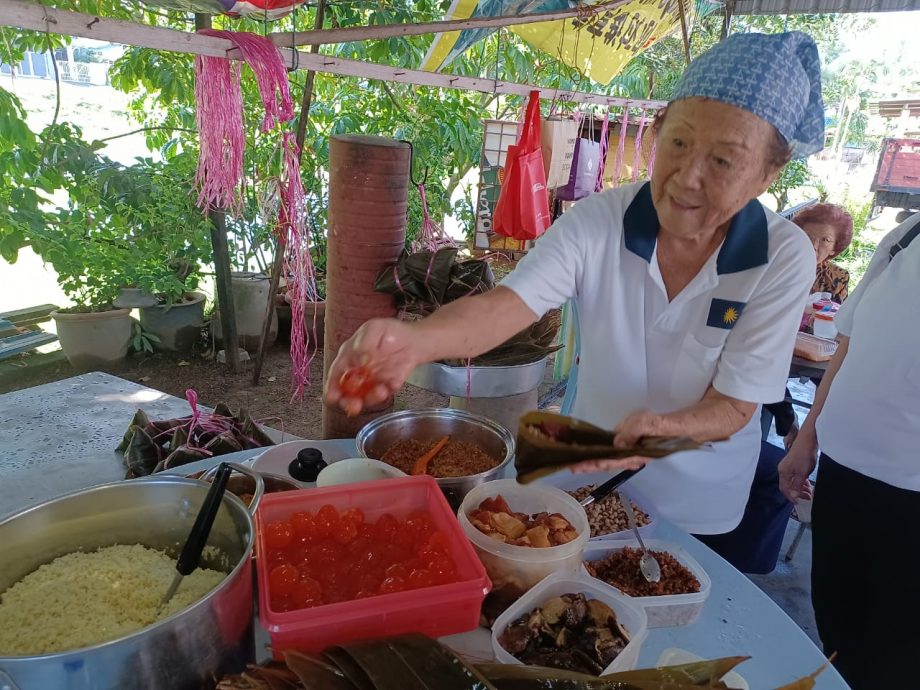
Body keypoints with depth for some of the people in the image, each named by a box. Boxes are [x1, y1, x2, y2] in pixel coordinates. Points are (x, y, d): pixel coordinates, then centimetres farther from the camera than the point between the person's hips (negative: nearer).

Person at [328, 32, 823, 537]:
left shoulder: (784, 260, -21)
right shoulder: (597, 221, -21)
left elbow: (734, 406, -19)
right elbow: (507, 304, -33)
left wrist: (663, 429, -40)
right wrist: (416, 339, -54)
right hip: (585, 474, 1)